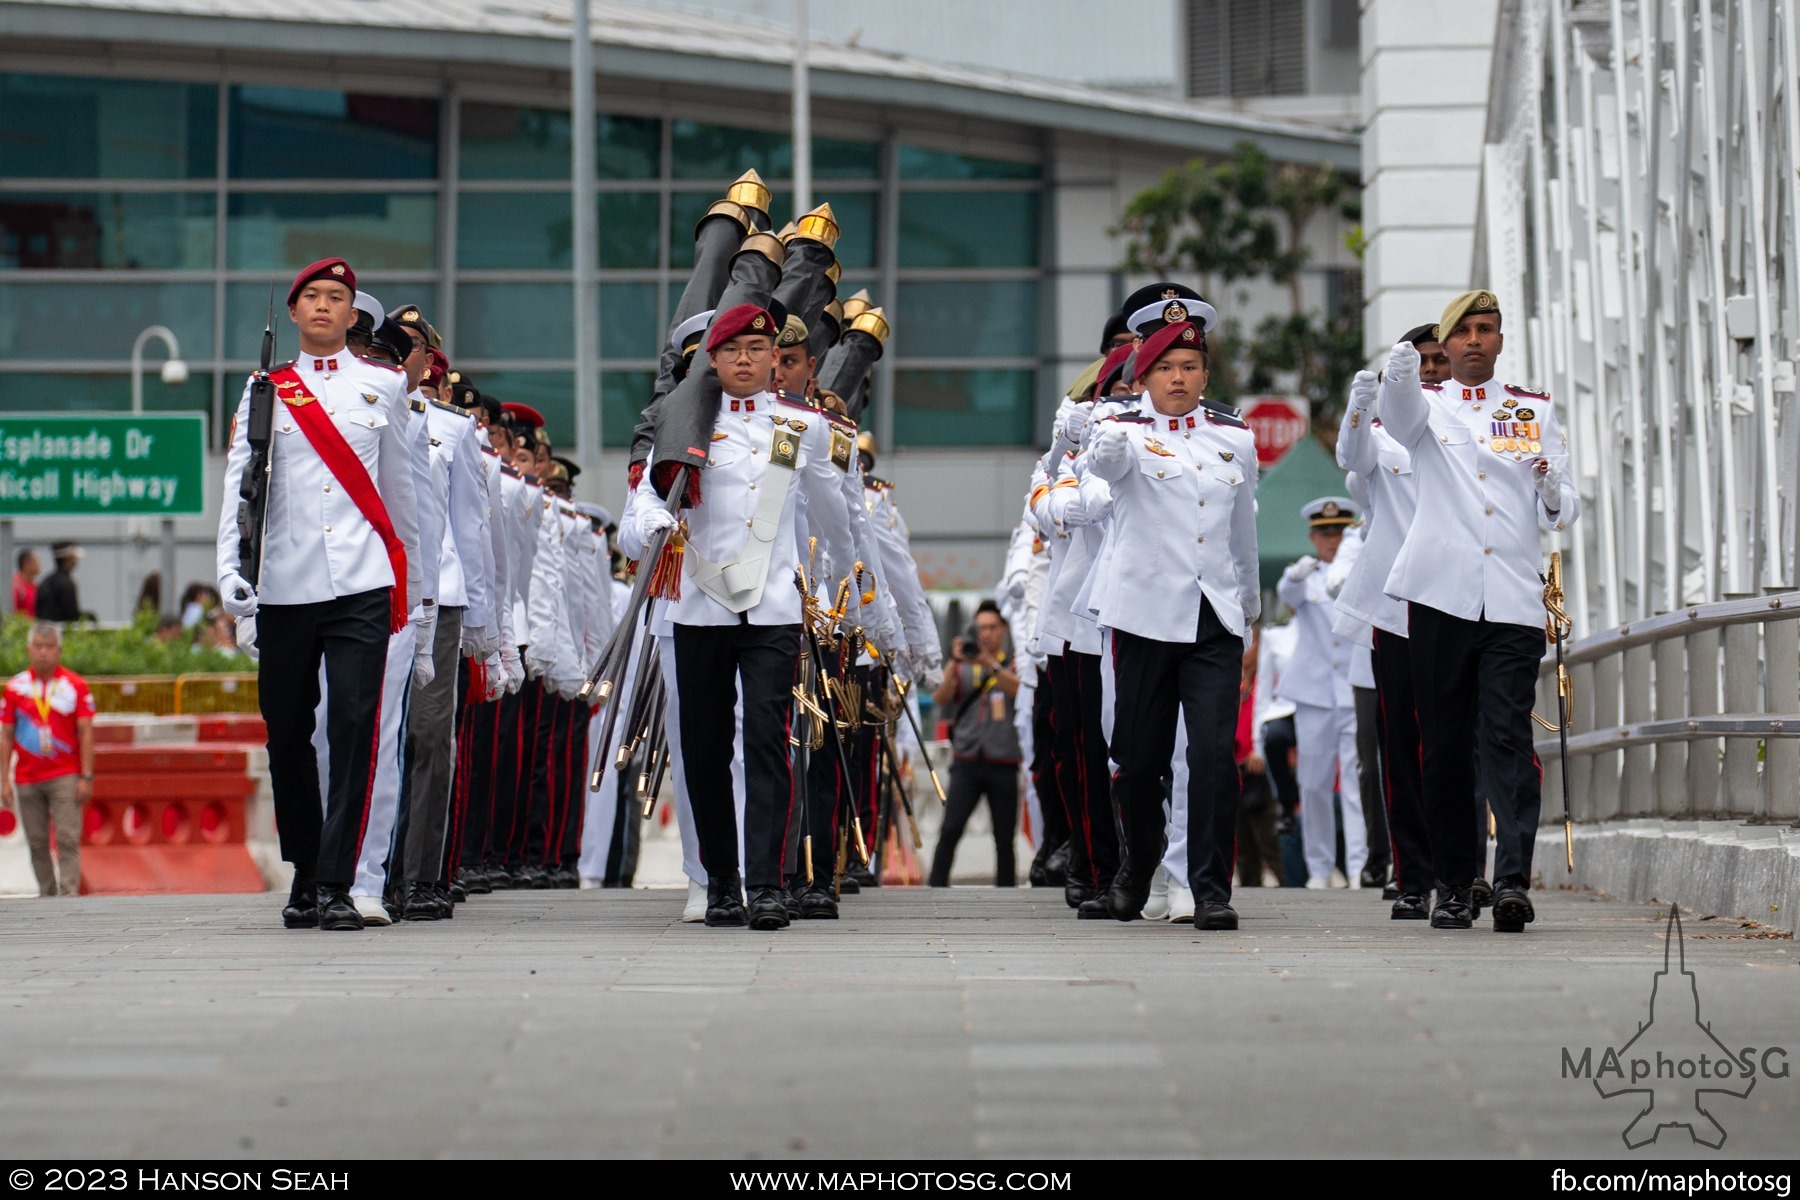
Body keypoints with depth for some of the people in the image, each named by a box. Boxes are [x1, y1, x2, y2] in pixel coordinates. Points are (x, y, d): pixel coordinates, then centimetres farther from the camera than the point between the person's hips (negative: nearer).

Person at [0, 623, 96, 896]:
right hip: (27, 779, 2)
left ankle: (70, 894, -15)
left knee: (68, 839, -11)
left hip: (65, 776, -2)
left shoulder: (75, 686, 1)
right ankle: (47, 895, 12)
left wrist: (86, 777, -7)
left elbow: (85, 733, 1)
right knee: (37, 843, 4)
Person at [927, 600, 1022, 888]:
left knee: (1004, 837, 2)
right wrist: (955, 664, -16)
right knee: (950, 830, -13)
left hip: (1003, 763, 0)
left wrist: (990, 664, -23)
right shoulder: (963, 669, 14)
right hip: (967, 762, 0)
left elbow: (1019, 689, -10)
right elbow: (940, 699, -1)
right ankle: (936, 889, -13)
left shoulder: (1013, 666, 11)